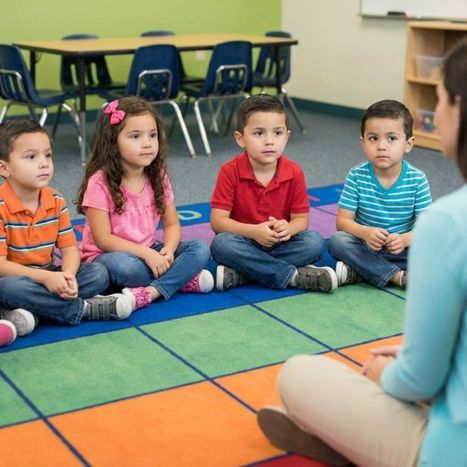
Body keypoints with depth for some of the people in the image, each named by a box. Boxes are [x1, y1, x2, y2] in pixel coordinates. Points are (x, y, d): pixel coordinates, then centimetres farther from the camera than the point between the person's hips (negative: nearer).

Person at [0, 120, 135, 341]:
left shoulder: (56, 201, 0)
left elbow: (69, 248, -1)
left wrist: (68, 276, -24)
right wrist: (45, 277, -31)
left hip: (48, 276, 6)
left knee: (99, 273, -12)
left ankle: (31, 310, -25)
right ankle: (87, 309, -24)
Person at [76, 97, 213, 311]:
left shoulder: (158, 177, 0)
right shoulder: (100, 182, -17)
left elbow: (172, 224, 4)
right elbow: (103, 239, -18)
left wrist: (168, 250, -18)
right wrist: (146, 253, -27)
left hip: (149, 251, 5)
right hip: (107, 254, -5)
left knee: (200, 249, -15)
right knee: (123, 266, -39)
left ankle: (150, 292, -31)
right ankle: (183, 279, -19)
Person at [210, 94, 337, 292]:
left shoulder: (294, 173, -5)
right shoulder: (230, 171, -12)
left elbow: (301, 218, -2)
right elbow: (217, 220, -15)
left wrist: (288, 229, -27)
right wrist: (254, 231, -30)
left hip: (279, 244, 2)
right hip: (245, 243, -2)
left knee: (315, 242, -23)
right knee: (221, 244, -34)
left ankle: (239, 274, -28)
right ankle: (293, 275, -26)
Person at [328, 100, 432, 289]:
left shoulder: (417, 179, -8)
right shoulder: (357, 176, -8)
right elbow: (343, 220, -10)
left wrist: (405, 239, -31)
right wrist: (366, 232, -31)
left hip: (401, 248, 0)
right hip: (365, 245, 0)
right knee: (336, 241, -27)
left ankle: (357, 271, -25)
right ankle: (398, 276, -26)